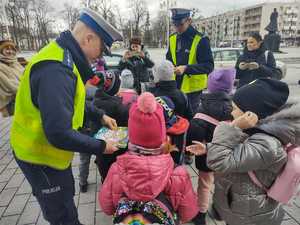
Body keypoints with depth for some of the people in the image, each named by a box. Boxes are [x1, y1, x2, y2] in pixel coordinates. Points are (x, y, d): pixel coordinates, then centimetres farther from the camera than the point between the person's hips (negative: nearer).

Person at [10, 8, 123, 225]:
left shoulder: (64, 57, 1)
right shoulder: (57, 69, -33)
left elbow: (75, 100, 14)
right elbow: (59, 133, -36)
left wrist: (100, 115, 6)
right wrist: (100, 147, -23)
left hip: (51, 150, 9)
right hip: (40, 156, -9)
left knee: (66, 198, 29)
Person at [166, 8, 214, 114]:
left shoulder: (201, 40, -11)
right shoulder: (173, 38, 7)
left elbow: (209, 66, -16)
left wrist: (186, 68, -28)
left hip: (193, 88, -5)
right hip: (175, 87, 5)